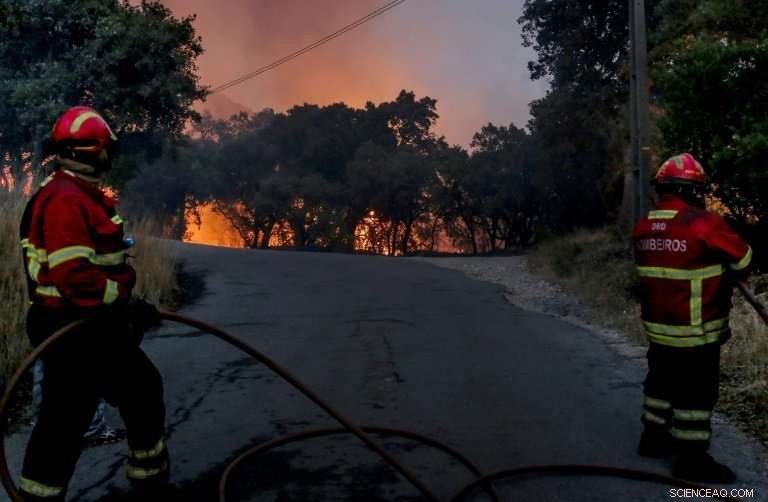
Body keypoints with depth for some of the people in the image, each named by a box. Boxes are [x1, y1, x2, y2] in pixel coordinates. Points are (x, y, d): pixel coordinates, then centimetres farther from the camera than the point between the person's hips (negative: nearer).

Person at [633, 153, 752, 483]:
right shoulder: (704, 224, -19)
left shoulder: (642, 228, 2)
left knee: (662, 381, 21)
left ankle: (654, 437, 34)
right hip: (695, 331, -7)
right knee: (696, 392, 5)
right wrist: (724, 279, 14)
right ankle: (691, 458, 15)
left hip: (657, 327, 7)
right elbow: (743, 260, -6)